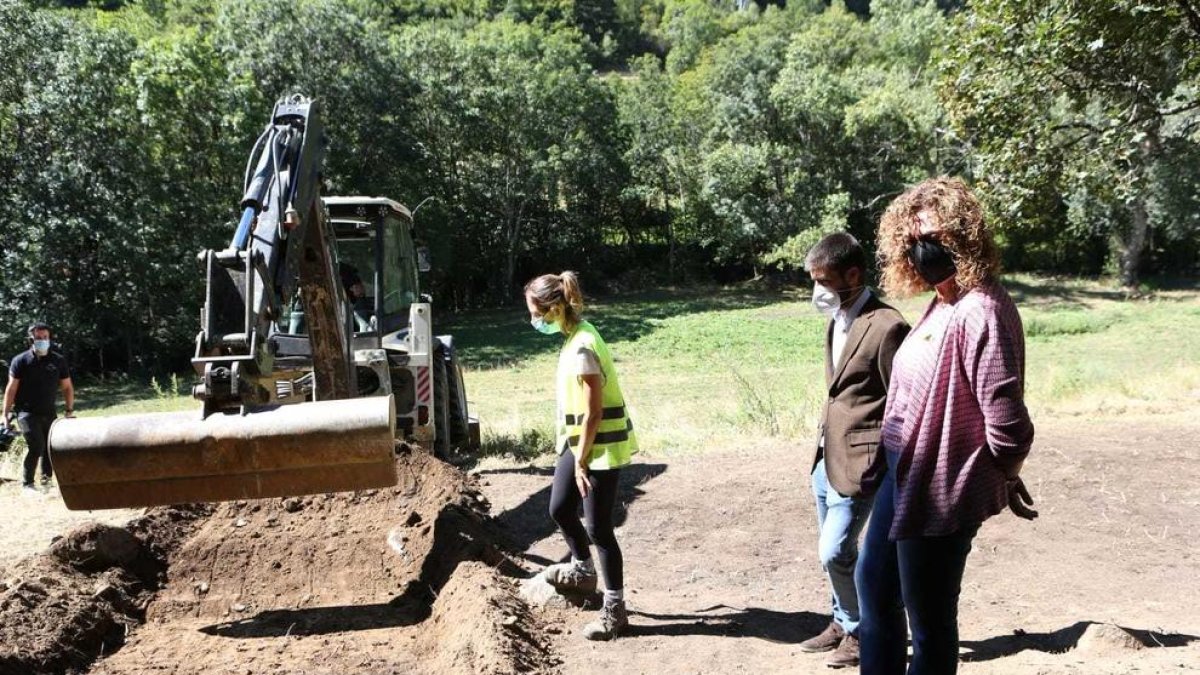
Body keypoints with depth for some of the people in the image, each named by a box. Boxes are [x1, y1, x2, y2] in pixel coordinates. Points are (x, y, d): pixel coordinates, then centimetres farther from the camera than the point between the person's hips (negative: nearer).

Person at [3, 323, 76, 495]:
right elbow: (11, 388, -2)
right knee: (37, 447, -15)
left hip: (50, 413, 4)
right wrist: (6, 413, -5)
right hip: (27, 413, -3)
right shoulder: (21, 361, -3)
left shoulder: (58, 361, 4)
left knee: (51, 448, 4)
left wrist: (70, 410, 7)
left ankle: (46, 480, 23)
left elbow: (67, 387, 11)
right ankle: (27, 483, -1)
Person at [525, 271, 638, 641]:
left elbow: (594, 414, -23)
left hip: (600, 448, -10)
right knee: (560, 509, 20)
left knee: (598, 527, 0)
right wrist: (574, 453, 18)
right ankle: (583, 571, 44)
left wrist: (581, 461, -15)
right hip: (580, 442, 10)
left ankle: (614, 610, 14)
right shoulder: (574, 336, 6)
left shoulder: (582, 349, -25)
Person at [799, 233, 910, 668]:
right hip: (827, 457, 9)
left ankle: (861, 631, 18)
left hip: (859, 461, -8)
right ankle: (842, 624, 35)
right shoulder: (836, 322, 10)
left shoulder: (886, 327, -17)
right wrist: (825, 447, 16)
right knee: (832, 552, 17)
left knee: (835, 552, -5)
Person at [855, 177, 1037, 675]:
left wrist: (1004, 479, -8)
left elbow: (1007, 420, -26)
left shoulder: (980, 311, -24)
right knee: (873, 581, 25)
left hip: (939, 491, -10)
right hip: (905, 475, 10)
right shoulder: (942, 303, 7)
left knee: (930, 622, 8)